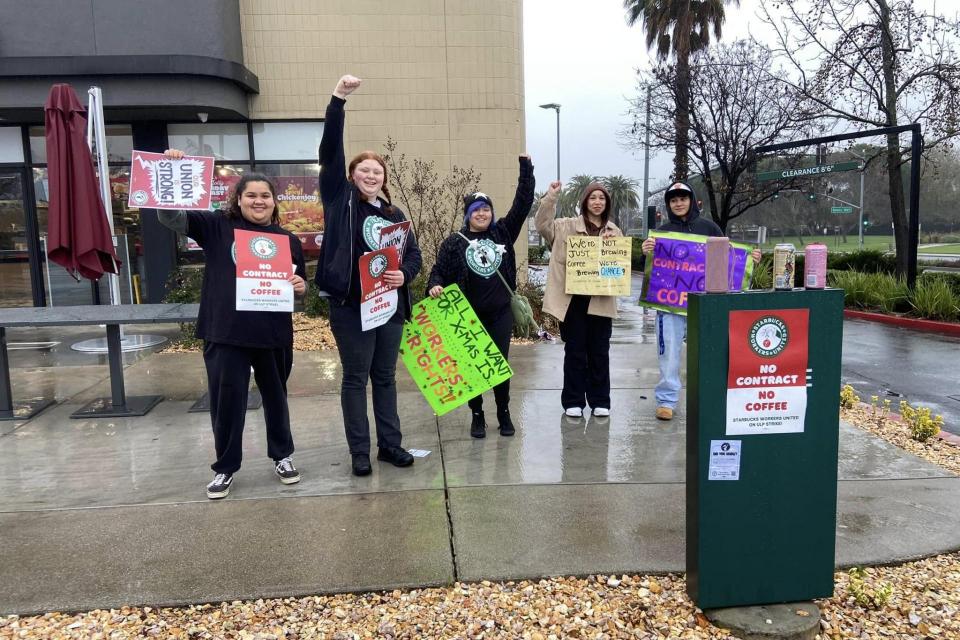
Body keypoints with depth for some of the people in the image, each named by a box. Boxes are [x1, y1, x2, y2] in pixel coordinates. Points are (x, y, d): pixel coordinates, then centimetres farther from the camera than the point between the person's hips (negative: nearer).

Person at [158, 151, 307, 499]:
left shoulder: (288, 240, 10)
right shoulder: (217, 227, 2)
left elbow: (301, 284, 16)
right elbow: (171, 217, -6)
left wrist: (300, 286, -8)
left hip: (273, 334, 2)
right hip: (225, 333, -2)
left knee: (275, 396, 16)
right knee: (226, 400, 5)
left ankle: (282, 456, 34)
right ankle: (225, 467, 22)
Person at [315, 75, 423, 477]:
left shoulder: (393, 213, 11)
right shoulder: (341, 199, 0)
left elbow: (414, 254, 12)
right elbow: (330, 151, -10)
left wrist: (404, 274, -11)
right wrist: (338, 99, -19)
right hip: (351, 305, -4)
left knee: (386, 377, 13)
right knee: (355, 379, 4)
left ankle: (390, 445, 24)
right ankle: (359, 452, 14)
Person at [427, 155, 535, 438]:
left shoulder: (503, 232, 5)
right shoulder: (454, 242, 0)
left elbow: (523, 203, 3)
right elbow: (439, 271, -2)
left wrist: (526, 168, 0)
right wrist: (435, 287, -24)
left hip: (501, 314, 1)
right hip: (470, 317, -1)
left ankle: (504, 414, 21)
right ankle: (477, 416, 19)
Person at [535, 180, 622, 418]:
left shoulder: (614, 231, 14)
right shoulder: (567, 226, 3)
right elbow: (543, 224, -10)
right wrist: (551, 196, -18)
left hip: (601, 300, 3)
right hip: (573, 298, -2)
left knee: (599, 351, 8)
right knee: (575, 351, 4)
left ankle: (600, 400, 19)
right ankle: (573, 401, 14)